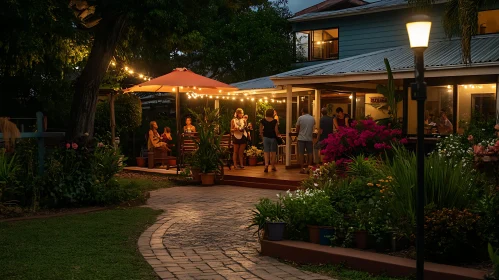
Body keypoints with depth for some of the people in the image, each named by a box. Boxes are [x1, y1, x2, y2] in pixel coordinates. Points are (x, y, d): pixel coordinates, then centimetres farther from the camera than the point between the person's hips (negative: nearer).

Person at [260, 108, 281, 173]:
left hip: (265, 137, 1)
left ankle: (266, 165, -17)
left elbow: (261, 130, 1)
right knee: (273, 152, 10)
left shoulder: (263, 120, -1)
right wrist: (278, 135, 8)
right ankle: (273, 167, 17)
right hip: (273, 138, -1)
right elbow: (276, 131, -9)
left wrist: (262, 137, 12)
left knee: (266, 152, 1)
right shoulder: (275, 121, -8)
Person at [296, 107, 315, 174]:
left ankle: (303, 168, 1)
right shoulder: (312, 119, 3)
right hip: (309, 138, 2)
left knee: (301, 153, 3)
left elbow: (297, 129, 0)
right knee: (310, 153, 9)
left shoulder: (300, 118, -5)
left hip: (301, 138, -2)